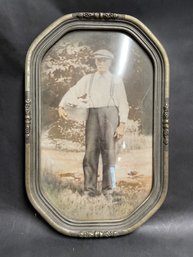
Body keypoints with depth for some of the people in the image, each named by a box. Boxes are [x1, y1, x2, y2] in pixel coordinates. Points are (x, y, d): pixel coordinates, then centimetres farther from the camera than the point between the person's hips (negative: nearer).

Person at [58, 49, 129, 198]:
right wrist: (61, 106, -9)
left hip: (110, 114, -1)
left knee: (109, 150, -4)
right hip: (93, 114, 1)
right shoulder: (87, 79, 17)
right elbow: (73, 92, 9)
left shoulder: (116, 81, 12)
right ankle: (90, 188, -2)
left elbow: (123, 104, 6)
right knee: (91, 150, -6)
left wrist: (122, 124, -5)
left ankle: (108, 188, 2)